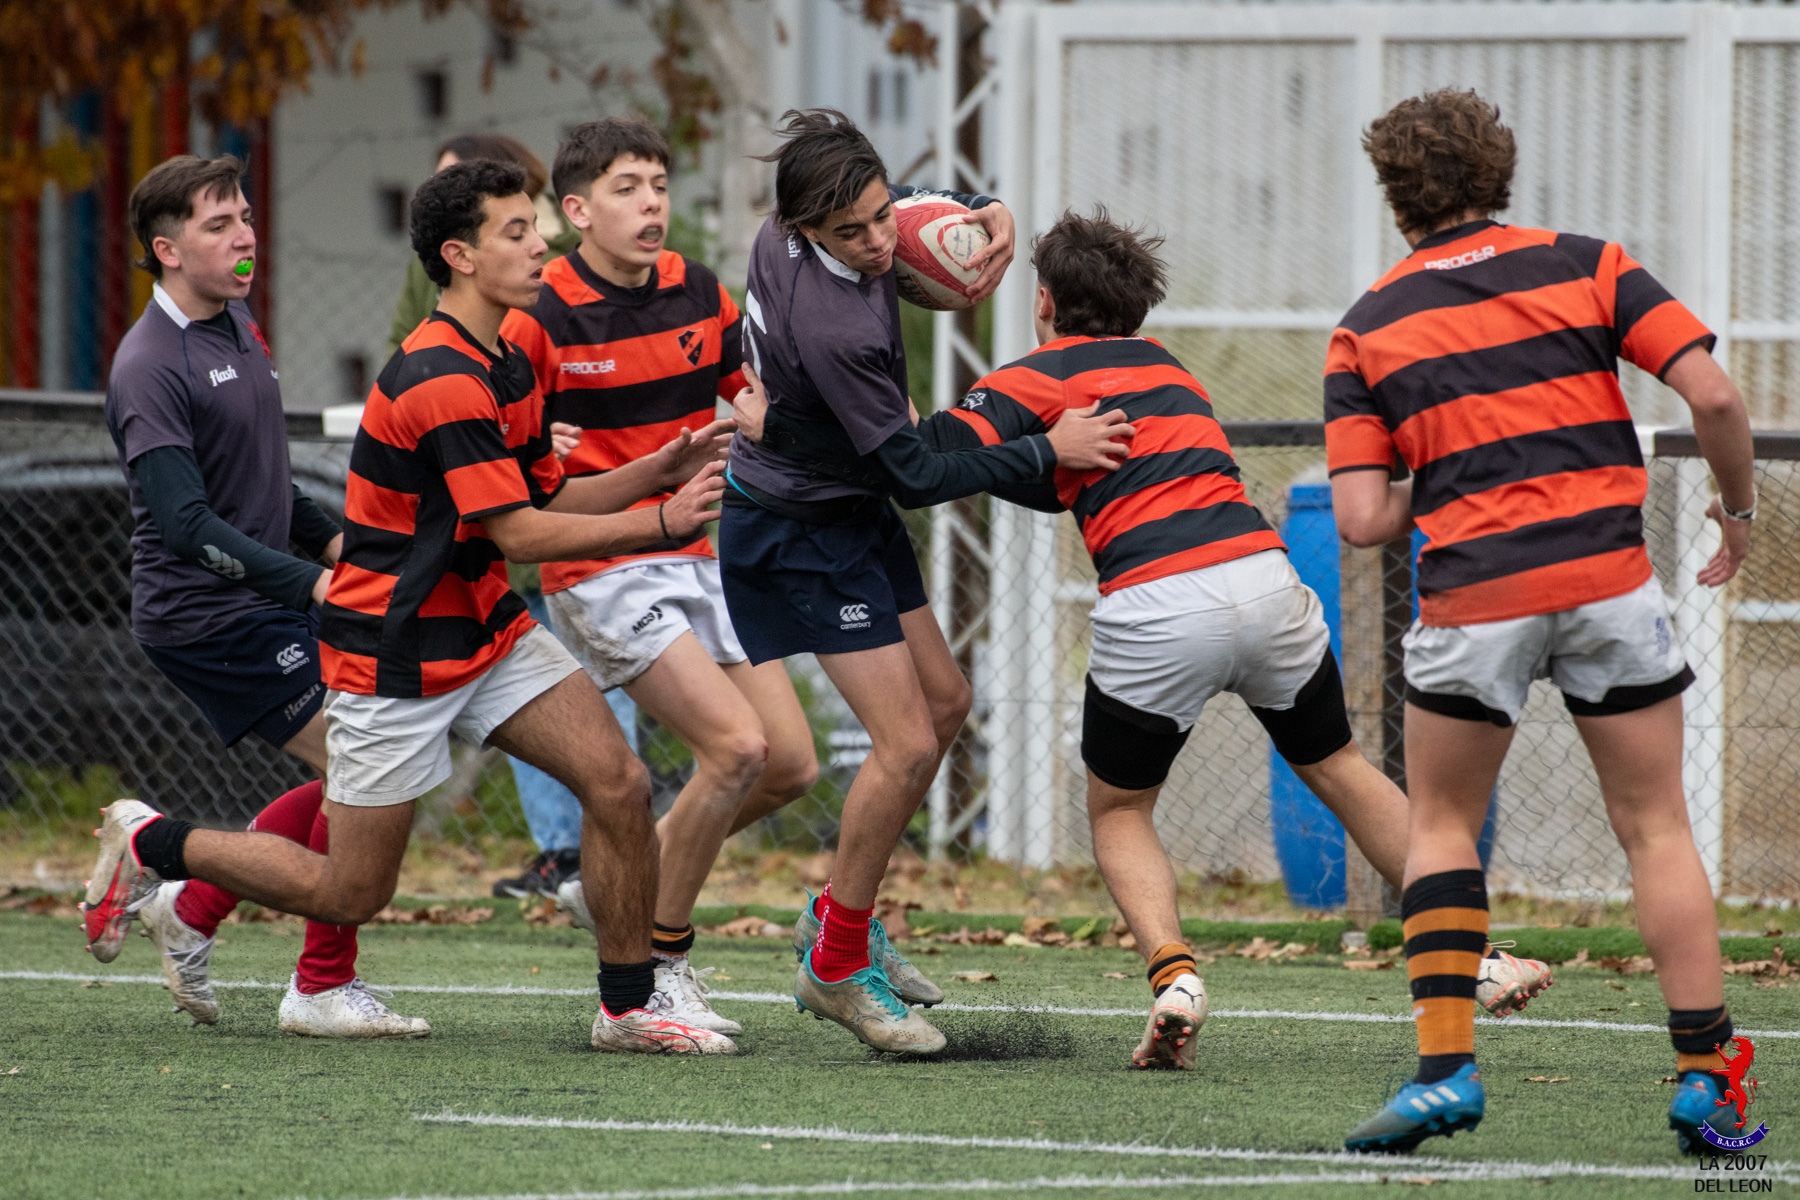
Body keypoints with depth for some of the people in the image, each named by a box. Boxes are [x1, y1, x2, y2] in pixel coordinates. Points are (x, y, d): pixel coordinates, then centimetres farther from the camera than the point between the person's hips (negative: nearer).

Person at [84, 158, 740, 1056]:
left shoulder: (506, 369, 8)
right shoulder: (442, 382, -24)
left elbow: (547, 500, 16)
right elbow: (517, 534, -25)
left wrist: (658, 471, 2)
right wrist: (661, 525, -22)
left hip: (484, 631, 9)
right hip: (395, 660, -8)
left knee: (618, 784, -9)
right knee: (349, 894, 0)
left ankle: (626, 1009, 1)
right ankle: (151, 844, 21)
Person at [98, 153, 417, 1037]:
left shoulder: (240, 331, 13)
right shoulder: (151, 366, -17)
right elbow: (184, 521, -26)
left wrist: (331, 537, 9)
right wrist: (310, 582, -33)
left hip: (268, 601, 9)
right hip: (205, 616, -9)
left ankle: (191, 908, 21)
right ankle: (322, 988, -3)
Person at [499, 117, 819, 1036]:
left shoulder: (699, 296, 5)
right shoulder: (538, 320, -13)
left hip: (696, 557, 7)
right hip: (600, 572, -7)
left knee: (790, 764, 1)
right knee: (735, 744, -20)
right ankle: (659, 969, -6)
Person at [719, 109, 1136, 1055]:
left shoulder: (786, 232, -11)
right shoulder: (833, 327, -36)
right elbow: (914, 477, -26)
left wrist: (986, 210, -6)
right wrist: (1048, 452, -23)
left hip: (849, 511, 10)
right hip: (799, 537, -10)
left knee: (943, 702, 17)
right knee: (905, 744, -11)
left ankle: (840, 913, 29)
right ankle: (836, 967, 4)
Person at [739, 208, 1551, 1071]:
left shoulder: (1034, 378, 8)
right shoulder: (1164, 367, 27)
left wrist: (775, 425, 3)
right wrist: (928, 432, 31)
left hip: (1153, 612, -4)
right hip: (1263, 578, 4)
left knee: (1118, 811, 17)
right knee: (1338, 771, 24)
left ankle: (1174, 974, -7)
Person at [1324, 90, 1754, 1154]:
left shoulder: (1370, 328, 7)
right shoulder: (1584, 267, 5)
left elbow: (1362, 520, -1)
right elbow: (1713, 395, -5)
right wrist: (1741, 508, 12)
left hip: (1472, 592, 0)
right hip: (1610, 579, 0)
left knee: (1442, 826, 17)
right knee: (1656, 829, 9)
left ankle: (1446, 1067, 4)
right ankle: (1704, 1078, 3)